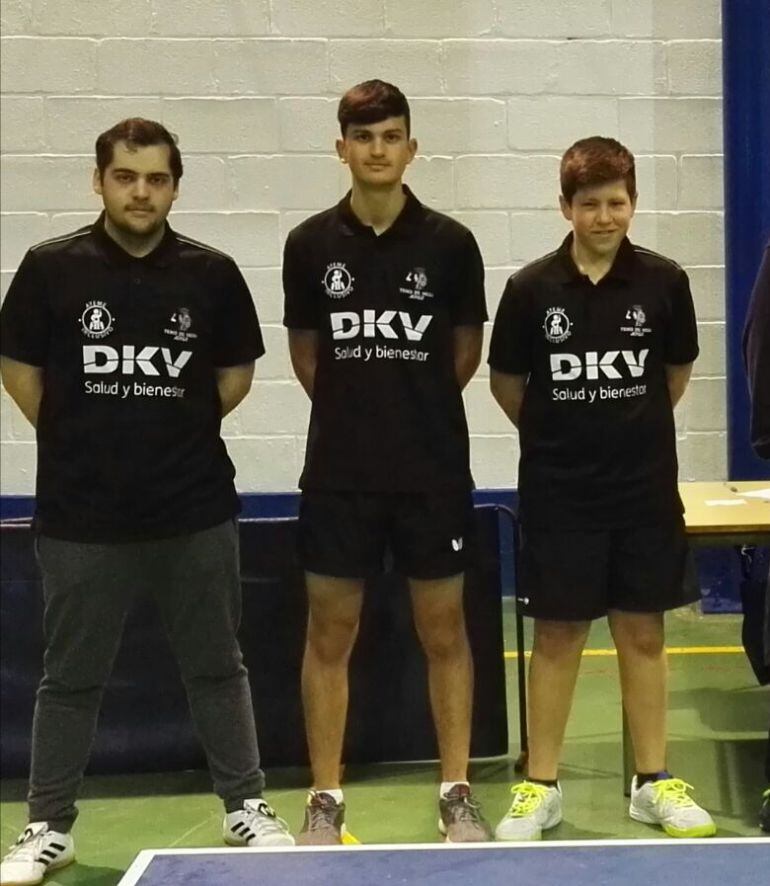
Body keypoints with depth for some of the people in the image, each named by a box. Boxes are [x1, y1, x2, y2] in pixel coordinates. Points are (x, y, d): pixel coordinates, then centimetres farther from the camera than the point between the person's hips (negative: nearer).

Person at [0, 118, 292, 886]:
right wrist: (84, 439, 6)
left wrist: (179, 429, 7)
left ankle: (246, 809, 27)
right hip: (81, 514, -1)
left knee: (216, 667, 12)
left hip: (197, 509, 1)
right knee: (70, 678, 10)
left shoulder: (212, 272, -1)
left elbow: (236, 372, 10)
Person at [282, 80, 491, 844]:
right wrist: (357, 409, 8)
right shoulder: (311, 244, 0)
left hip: (434, 470, -1)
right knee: (329, 633, 6)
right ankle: (325, 801, 19)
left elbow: (466, 350, 8)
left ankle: (456, 795, 21)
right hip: (338, 473, 1)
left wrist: (410, 405, 9)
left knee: (444, 631, 8)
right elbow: (306, 353, 10)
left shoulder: (450, 244, -3)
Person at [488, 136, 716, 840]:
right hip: (558, 491, -1)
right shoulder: (532, 288, -7)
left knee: (643, 631, 9)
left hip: (645, 487, 1)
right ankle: (541, 787, 18)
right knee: (558, 634, 6)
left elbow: (677, 374, 11)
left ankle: (653, 782, 22)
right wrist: (559, 437, 10)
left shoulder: (664, 282, -4)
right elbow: (506, 383, 5)